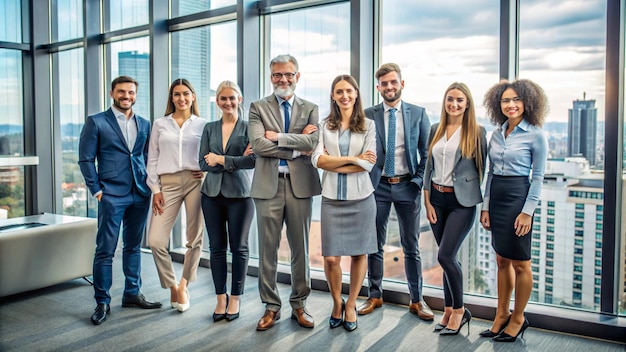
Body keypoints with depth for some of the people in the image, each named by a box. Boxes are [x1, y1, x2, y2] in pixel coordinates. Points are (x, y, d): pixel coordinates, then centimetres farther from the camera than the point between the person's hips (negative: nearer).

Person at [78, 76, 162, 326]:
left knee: (133, 246, 13)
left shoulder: (144, 124, 11)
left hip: (140, 194, 4)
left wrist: (149, 184, 5)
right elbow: (86, 159, -2)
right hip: (112, 195, -4)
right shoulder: (96, 122, -1)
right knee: (105, 250, -1)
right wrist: (96, 190, -7)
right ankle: (102, 302, 10)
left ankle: (132, 294, 25)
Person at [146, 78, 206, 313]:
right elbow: (152, 160, 9)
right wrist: (155, 190, 1)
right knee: (156, 241, -7)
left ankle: (184, 286, 24)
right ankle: (173, 286, 15)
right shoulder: (160, 124, 11)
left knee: (195, 239, 2)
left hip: (195, 182, 0)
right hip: (168, 183, 1)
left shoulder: (203, 124, 8)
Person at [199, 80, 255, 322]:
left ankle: (235, 298, 18)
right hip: (212, 193, 3)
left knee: (239, 247, 5)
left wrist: (221, 160, -10)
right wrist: (236, 161, -11)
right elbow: (204, 163, 1)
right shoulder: (209, 128, 9)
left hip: (239, 193, -3)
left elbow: (253, 160, -14)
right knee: (216, 247, 7)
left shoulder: (248, 127, -1)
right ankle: (221, 298, 19)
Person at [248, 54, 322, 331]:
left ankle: (299, 304, 24)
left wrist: (278, 136, -11)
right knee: (268, 249, 5)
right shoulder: (258, 108, 6)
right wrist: (296, 149, -9)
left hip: (300, 184, 1)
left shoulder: (310, 109, 10)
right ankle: (271, 306, 19)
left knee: (301, 248, 9)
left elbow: (313, 142, -8)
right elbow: (257, 144, -10)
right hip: (268, 185, -1)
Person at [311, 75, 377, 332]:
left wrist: (333, 164, -9)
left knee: (359, 253, 7)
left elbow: (368, 164, -7)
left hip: (360, 197, 0)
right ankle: (336, 303, 24)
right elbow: (317, 160, -6)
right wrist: (352, 159, -10)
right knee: (331, 257, -1)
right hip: (332, 198, 0)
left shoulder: (368, 125, 4)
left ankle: (350, 305, 26)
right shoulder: (325, 126, 7)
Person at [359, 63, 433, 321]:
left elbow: (427, 152, 4)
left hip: (407, 186, 0)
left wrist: (419, 180, -5)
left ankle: (416, 300, 20)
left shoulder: (418, 113, 3)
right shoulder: (368, 115, 1)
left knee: (411, 247, 8)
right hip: (378, 186, 0)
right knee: (375, 245, 9)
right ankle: (375, 296, 24)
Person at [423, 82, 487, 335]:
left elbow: (482, 168, -3)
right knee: (447, 258, 11)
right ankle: (449, 310, 23)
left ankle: (459, 309, 12)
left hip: (462, 201, -4)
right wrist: (427, 202, 3)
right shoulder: (436, 130, 8)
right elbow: (428, 166, 8)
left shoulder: (476, 132, -4)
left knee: (445, 256, -10)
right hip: (437, 199, 4)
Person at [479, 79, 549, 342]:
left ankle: (518, 319, 19)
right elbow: (491, 172, 11)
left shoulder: (535, 135, -7)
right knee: (502, 260, 13)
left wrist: (527, 212, -14)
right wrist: (485, 207, 6)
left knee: (520, 263, 5)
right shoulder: (496, 134, 9)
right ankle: (501, 315, 24)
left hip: (518, 197, -6)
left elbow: (538, 177, -8)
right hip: (496, 198, 6)